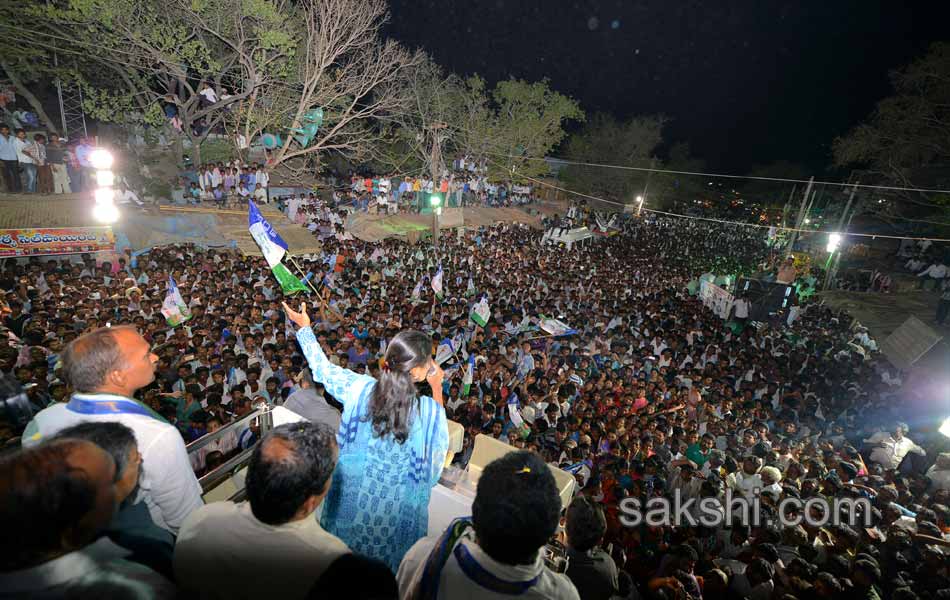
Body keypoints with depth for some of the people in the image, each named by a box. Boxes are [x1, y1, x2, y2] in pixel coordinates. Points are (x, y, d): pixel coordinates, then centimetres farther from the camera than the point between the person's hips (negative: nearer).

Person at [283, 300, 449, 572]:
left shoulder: (360, 388, -22)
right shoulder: (429, 410, -28)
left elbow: (322, 368, -5)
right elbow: (439, 447, -7)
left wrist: (304, 327, 9)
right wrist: (438, 390, -8)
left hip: (353, 496, 3)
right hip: (395, 504, -2)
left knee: (349, 546, 32)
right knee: (386, 559, 26)